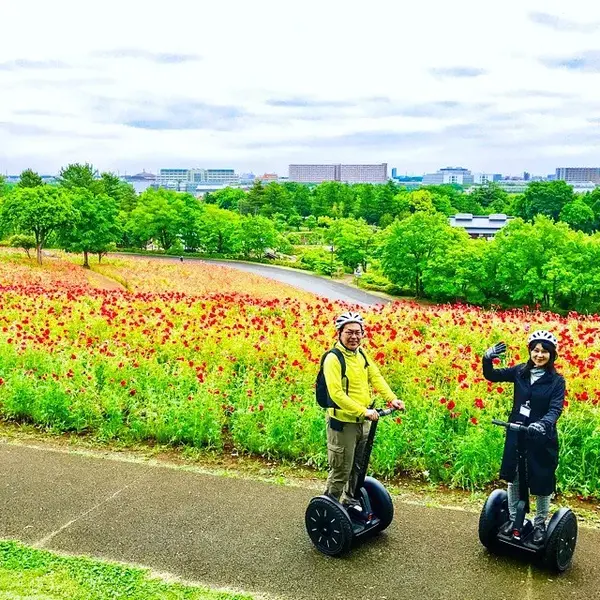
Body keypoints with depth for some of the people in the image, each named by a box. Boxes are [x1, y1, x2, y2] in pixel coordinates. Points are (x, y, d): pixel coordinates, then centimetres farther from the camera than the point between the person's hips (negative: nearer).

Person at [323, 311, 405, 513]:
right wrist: (363, 411, -31)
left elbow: (376, 377, 3)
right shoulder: (333, 359, -18)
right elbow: (336, 393, -26)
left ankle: (349, 499, 42)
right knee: (340, 471, 2)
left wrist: (392, 398, -12)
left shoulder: (361, 354, 5)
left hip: (363, 422, 7)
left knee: (357, 467, 22)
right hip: (343, 422, -7)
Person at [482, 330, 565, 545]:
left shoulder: (556, 381, -10)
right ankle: (513, 519, 34)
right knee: (513, 478, 15)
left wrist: (543, 423, -40)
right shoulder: (520, 371, -3)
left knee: (542, 483, 11)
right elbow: (491, 376, -1)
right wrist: (487, 359, -22)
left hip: (542, 438, -2)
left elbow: (556, 409, -20)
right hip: (516, 435, 3)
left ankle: (539, 524, 32)